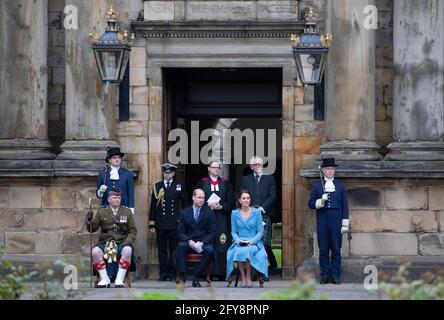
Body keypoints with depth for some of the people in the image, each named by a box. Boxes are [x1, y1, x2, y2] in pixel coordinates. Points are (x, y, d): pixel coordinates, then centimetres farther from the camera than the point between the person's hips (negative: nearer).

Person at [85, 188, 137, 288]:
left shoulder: (127, 212, 14)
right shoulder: (101, 212, 14)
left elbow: (133, 230, 11)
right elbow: (92, 229, 9)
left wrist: (127, 241, -8)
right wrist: (89, 220, -12)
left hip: (122, 242, 0)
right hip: (105, 242, 0)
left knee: (127, 250, -35)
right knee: (95, 251, -32)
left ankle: (119, 279, -26)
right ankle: (105, 279, -19)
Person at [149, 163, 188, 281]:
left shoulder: (179, 186, 6)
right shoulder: (157, 186, 8)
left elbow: (185, 203, 12)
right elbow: (153, 206, 7)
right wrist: (152, 224, 3)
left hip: (174, 224, -1)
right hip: (160, 224, 1)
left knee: (174, 249, 0)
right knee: (162, 250, 2)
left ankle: (172, 273, 5)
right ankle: (163, 274, 5)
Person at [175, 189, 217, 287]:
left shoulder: (209, 212, 8)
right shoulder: (184, 213, 11)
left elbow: (212, 232, 3)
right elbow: (181, 232, 6)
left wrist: (203, 242, -14)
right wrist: (189, 241, -14)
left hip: (204, 242, -1)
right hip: (189, 242, 1)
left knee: (209, 251, -34)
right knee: (180, 247, -33)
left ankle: (196, 277, -24)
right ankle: (182, 276, -31)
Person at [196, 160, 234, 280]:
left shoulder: (225, 183, 12)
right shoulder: (202, 183, 9)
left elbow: (230, 202, 7)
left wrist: (221, 206, -10)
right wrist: (208, 205, -12)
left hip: (221, 217, 1)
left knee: (221, 245, -4)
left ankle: (220, 272, -4)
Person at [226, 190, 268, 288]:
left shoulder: (256, 212, 7)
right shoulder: (235, 213, 11)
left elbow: (260, 231, 4)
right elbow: (233, 231, 12)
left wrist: (253, 240, -13)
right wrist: (237, 239, -9)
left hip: (253, 243, -1)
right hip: (239, 243, 1)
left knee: (249, 251, -36)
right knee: (239, 252, -34)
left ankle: (248, 278, -26)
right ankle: (243, 278, -26)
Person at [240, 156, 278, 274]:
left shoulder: (269, 179, 13)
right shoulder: (245, 180, 18)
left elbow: (272, 196, 4)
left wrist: (262, 208, -9)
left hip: (264, 214, -2)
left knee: (264, 242, -13)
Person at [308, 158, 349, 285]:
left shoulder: (340, 186, 9)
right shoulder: (317, 186, 9)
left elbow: (345, 206, 7)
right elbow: (311, 204, 7)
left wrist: (345, 224, 0)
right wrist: (320, 201, -13)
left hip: (336, 220, 0)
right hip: (322, 221, 0)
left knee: (336, 250, 0)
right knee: (323, 250, 2)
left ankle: (335, 276, 4)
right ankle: (324, 275, 7)